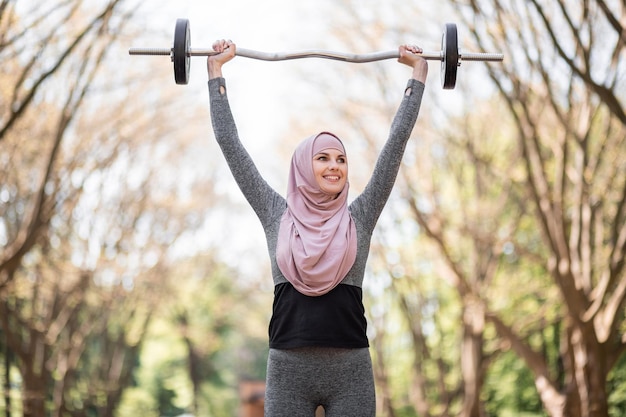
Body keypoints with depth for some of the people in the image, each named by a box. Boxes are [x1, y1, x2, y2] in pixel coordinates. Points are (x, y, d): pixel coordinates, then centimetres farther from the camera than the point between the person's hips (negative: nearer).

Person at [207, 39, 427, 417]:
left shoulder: (359, 219, 7)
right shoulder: (277, 215, 7)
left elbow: (397, 141, 9)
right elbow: (230, 142, 9)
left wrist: (418, 73, 14)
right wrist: (216, 71, 14)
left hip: (351, 368, 0)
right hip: (288, 367, 0)